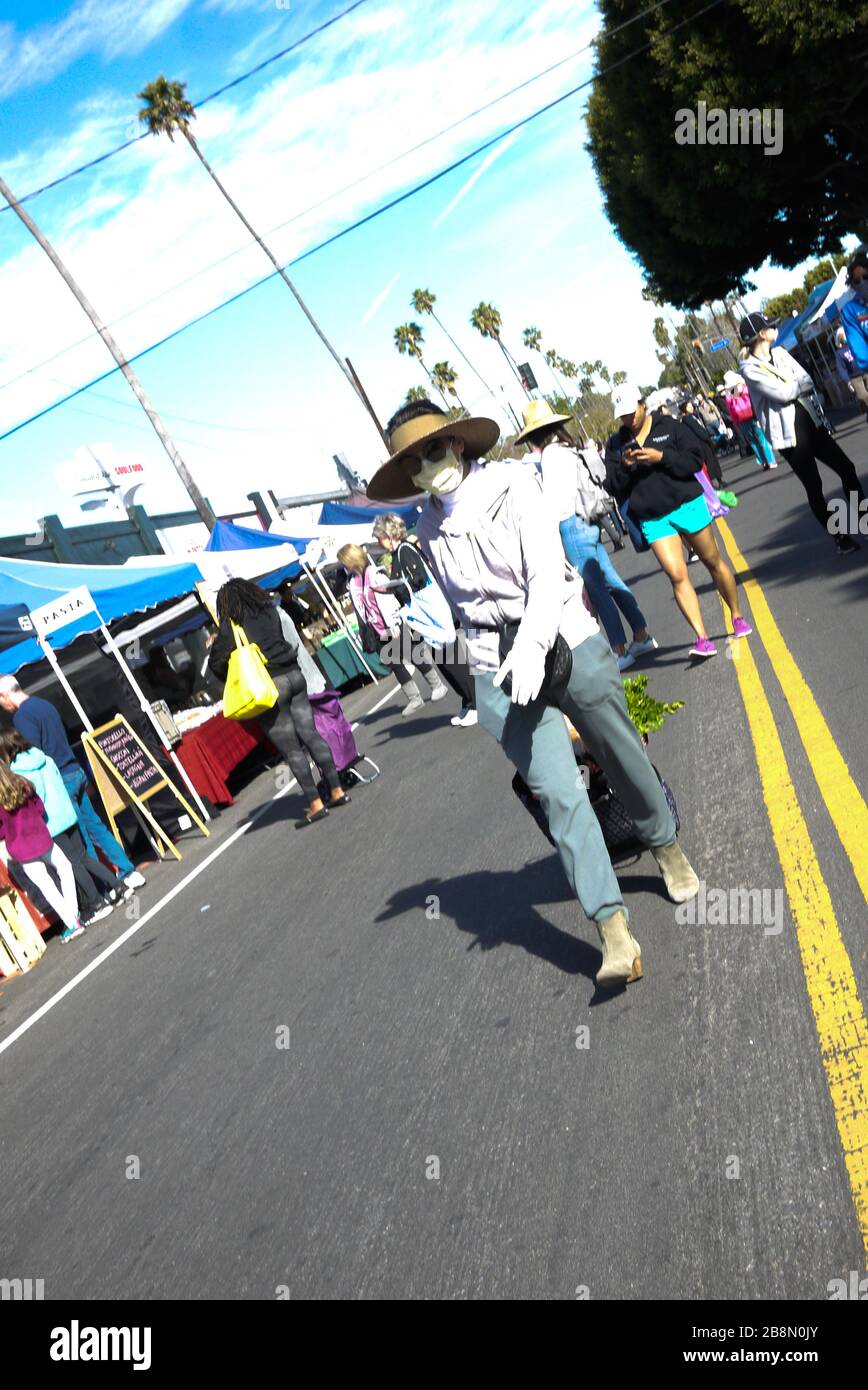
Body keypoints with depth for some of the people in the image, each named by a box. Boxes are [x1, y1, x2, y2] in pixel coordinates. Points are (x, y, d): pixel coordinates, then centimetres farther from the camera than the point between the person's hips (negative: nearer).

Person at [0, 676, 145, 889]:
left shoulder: (22, 716, -12)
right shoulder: (44, 704, 15)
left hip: (61, 778, -8)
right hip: (76, 771, 8)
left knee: (80, 839, -1)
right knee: (94, 826, 13)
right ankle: (128, 871, 16)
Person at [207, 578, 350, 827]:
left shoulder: (231, 626, -5)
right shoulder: (270, 612, 10)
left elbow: (216, 663, -6)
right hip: (293, 675, 6)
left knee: (291, 749, -1)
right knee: (310, 734, 11)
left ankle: (315, 804, 2)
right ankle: (337, 790, 15)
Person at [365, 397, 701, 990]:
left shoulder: (512, 484, -4)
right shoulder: (430, 531, 8)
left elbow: (547, 569, -15)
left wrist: (532, 644, -29)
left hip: (567, 640, -1)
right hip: (499, 668, 2)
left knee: (621, 755, 12)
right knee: (557, 793, -9)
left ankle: (667, 848, 40)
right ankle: (613, 927, -7)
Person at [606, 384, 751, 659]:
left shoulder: (669, 427, 0)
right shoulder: (616, 444, 6)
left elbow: (695, 460, -7)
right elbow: (615, 487, 2)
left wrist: (661, 457, -18)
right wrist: (625, 466, -16)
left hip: (688, 504, -1)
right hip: (652, 519, 1)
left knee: (713, 562, 11)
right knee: (677, 576, -12)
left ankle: (737, 616, 30)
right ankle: (702, 638, -11)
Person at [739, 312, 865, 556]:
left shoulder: (780, 353, 10)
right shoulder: (749, 369, -12)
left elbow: (809, 383, 4)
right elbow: (784, 393, -19)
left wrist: (791, 387, -15)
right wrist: (799, 384, 0)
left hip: (810, 422, 7)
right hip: (788, 433, -7)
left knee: (846, 468, 8)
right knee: (814, 488, 0)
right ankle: (840, 537, 12)